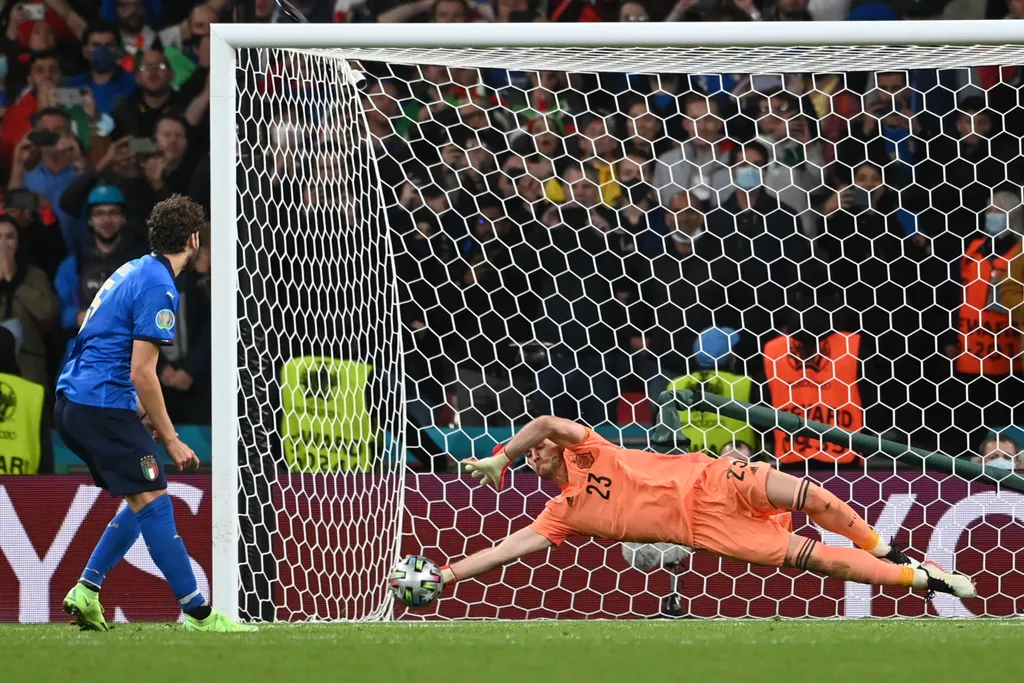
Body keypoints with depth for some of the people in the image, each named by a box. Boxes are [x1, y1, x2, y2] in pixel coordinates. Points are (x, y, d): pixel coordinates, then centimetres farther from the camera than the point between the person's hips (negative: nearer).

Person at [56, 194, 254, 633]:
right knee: (153, 502, -8)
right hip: (104, 404, -9)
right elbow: (143, 373, -18)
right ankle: (197, 613, -10)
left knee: (142, 503, 14)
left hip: (73, 401, 9)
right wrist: (170, 439, -12)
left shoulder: (132, 271, 16)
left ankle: (86, 591, 11)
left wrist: (143, 414, 21)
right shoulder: (158, 288, -14)